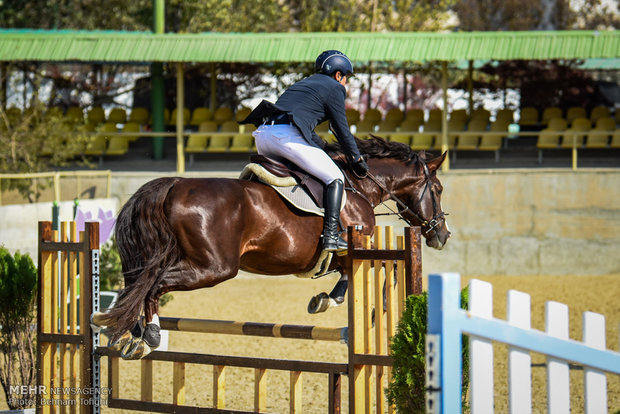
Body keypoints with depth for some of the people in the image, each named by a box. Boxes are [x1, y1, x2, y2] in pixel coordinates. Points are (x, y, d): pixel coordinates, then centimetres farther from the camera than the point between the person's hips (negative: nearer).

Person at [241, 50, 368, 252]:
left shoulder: (303, 84, 34)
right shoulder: (334, 88, 10)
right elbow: (342, 130, 9)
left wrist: (326, 149, 46)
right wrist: (357, 160, 19)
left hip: (262, 134, 8)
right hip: (287, 135, -8)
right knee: (335, 178, 0)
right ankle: (330, 236, -12)